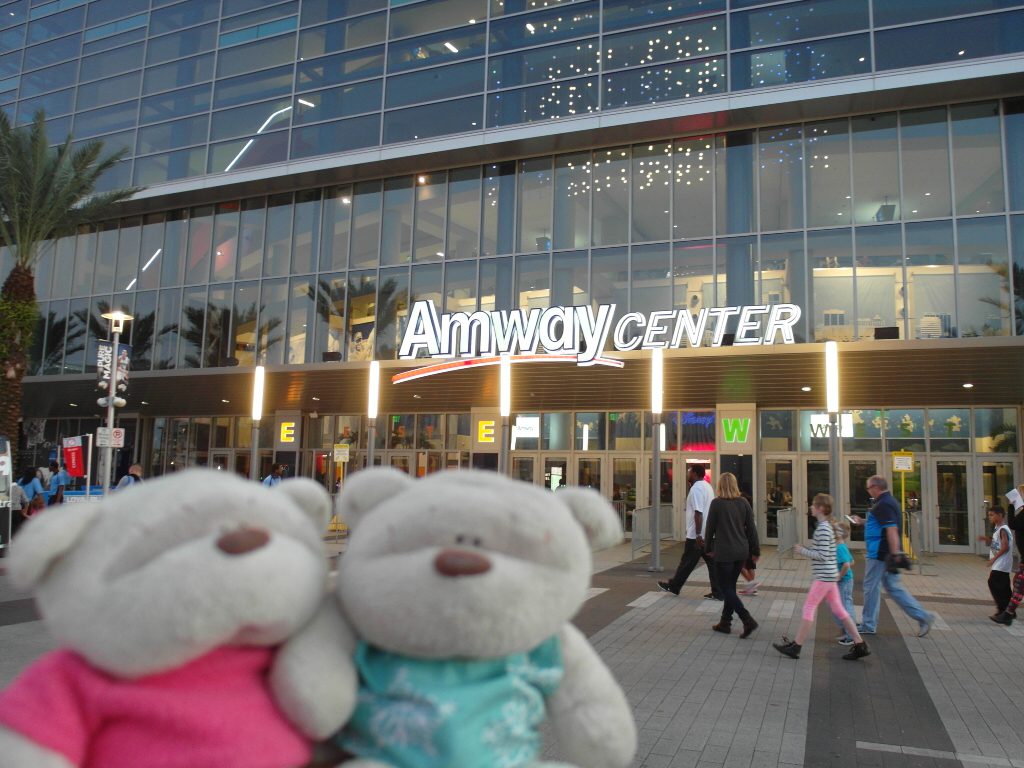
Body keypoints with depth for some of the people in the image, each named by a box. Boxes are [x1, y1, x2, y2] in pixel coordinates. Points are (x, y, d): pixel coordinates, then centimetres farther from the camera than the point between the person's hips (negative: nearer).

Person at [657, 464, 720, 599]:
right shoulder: (707, 486, 14)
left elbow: (698, 513, -23)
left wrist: (698, 535, -24)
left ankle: (673, 586, 18)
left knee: (687, 562, 4)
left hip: (697, 535, -8)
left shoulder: (696, 488, -16)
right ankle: (717, 592, 5)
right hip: (709, 533, 8)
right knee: (712, 562, 6)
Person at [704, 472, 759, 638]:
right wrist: (755, 550, 12)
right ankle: (725, 623, 23)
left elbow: (710, 528, -4)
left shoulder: (717, 503, -12)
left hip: (723, 552, -6)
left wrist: (709, 548, 10)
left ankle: (748, 620, -11)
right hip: (741, 551, 6)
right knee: (730, 586, 17)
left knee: (726, 589, 2)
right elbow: (751, 528, 3)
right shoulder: (744, 503, 0)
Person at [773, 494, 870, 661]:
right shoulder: (825, 526, 13)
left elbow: (823, 555, -22)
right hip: (829, 575, 10)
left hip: (824, 576, -10)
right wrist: (805, 549, 10)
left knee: (809, 608, -4)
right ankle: (860, 645, 15)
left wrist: (803, 551, -14)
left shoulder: (823, 529, -18)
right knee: (838, 610, 12)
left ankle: (796, 647, 2)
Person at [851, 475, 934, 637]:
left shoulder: (883, 505, -17)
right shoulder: (890, 502, 15)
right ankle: (923, 617, 10)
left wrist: (895, 554, -27)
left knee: (871, 588, 1)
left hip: (879, 555, -10)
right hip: (886, 555, 10)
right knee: (894, 588, 14)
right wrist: (863, 522, 27)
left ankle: (868, 625, 11)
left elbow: (892, 530, -25)